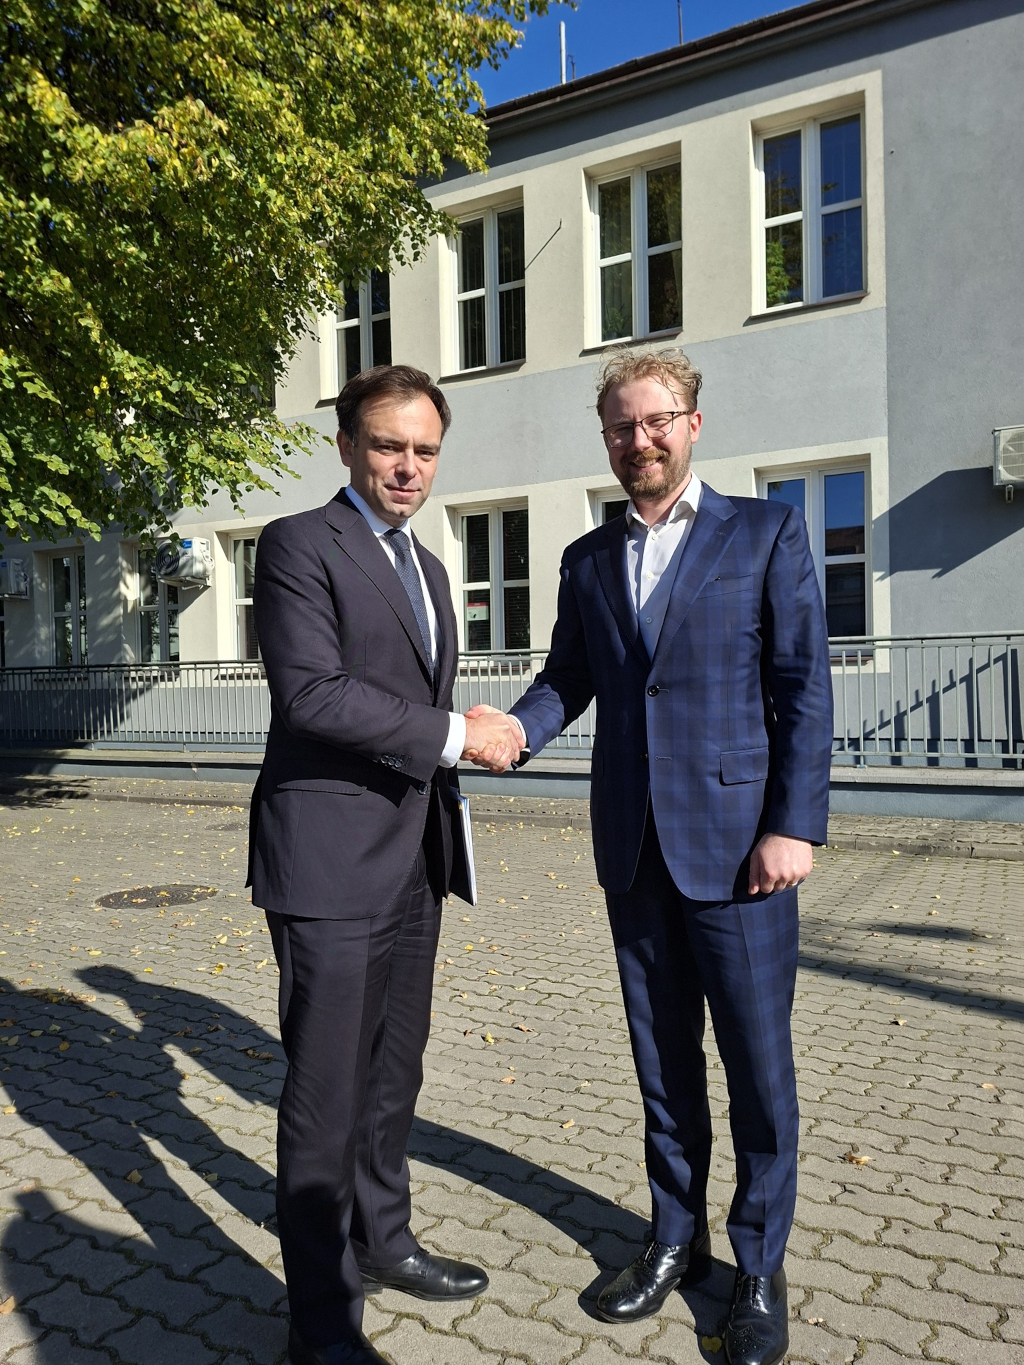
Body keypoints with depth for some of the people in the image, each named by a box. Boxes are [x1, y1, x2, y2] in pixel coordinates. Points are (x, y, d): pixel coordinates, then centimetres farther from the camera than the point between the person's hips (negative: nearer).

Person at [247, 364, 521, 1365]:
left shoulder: (426, 567, 17)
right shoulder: (300, 545, -8)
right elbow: (311, 692, -20)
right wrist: (454, 733, -16)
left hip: (413, 858, 8)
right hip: (330, 862, -7)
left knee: (394, 1072, 19)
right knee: (326, 1092, 3)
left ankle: (381, 1238, 39)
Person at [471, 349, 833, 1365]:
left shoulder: (766, 533, -1)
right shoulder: (588, 561, 11)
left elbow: (803, 688, -5)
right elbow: (567, 677, 13)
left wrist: (794, 824, -12)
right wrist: (513, 732, -8)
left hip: (734, 840, -4)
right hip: (633, 846, 4)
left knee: (757, 1064, 7)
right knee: (661, 1060, 16)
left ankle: (760, 1268, 28)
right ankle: (676, 1238, 35)